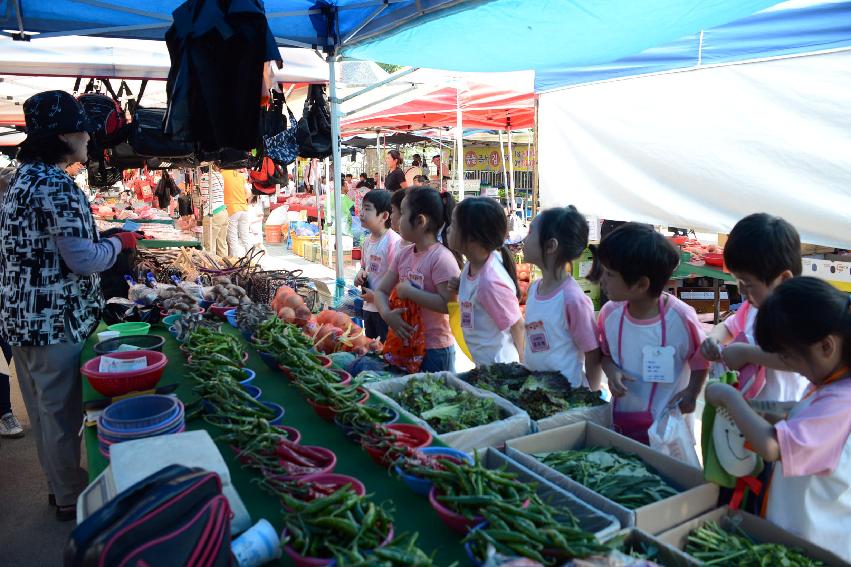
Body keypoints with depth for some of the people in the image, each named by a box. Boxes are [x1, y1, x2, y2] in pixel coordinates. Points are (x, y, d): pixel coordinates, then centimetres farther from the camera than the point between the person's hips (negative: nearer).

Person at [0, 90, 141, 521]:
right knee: (63, 412, 5)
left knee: (44, 409, 20)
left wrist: (102, 242, 17)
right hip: (55, 322, -10)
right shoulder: (56, 186, -19)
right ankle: (72, 498, 20)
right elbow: (83, 259, -21)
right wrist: (119, 242, -4)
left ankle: (59, 485, 36)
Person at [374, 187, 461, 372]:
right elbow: (381, 291, 8)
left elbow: (448, 304, -24)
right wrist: (387, 314, -12)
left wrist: (408, 292, -20)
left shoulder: (442, 258, -18)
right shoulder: (403, 255, 5)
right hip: (405, 344, 7)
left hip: (435, 350, -7)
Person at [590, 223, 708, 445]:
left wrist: (690, 396, -18)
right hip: (619, 421, 4)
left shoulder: (681, 318, -19)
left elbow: (701, 362, -4)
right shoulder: (609, 313, -9)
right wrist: (611, 370, -12)